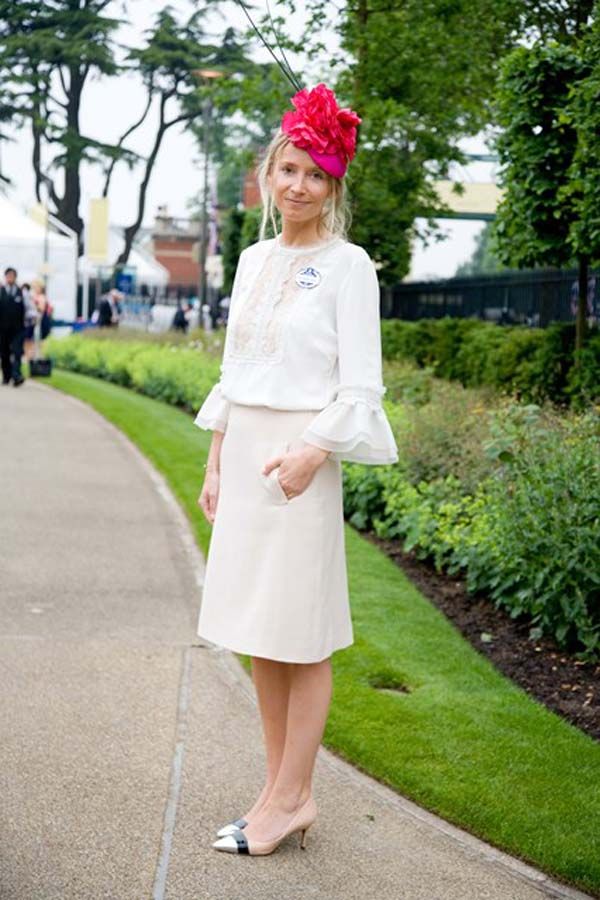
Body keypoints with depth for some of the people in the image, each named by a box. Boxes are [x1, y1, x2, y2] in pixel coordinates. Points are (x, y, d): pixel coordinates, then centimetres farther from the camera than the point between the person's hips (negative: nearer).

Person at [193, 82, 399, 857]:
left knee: (299, 636, -1)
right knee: (256, 634, 9)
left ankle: (291, 799, 9)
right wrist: (215, 463, 13)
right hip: (244, 451, 7)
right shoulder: (254, 260, 13)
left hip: (300, 454, -7)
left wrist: (310, 454, -20)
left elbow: (360, 387, -10)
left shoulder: (346, 266, -6)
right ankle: (279, 786, 20)